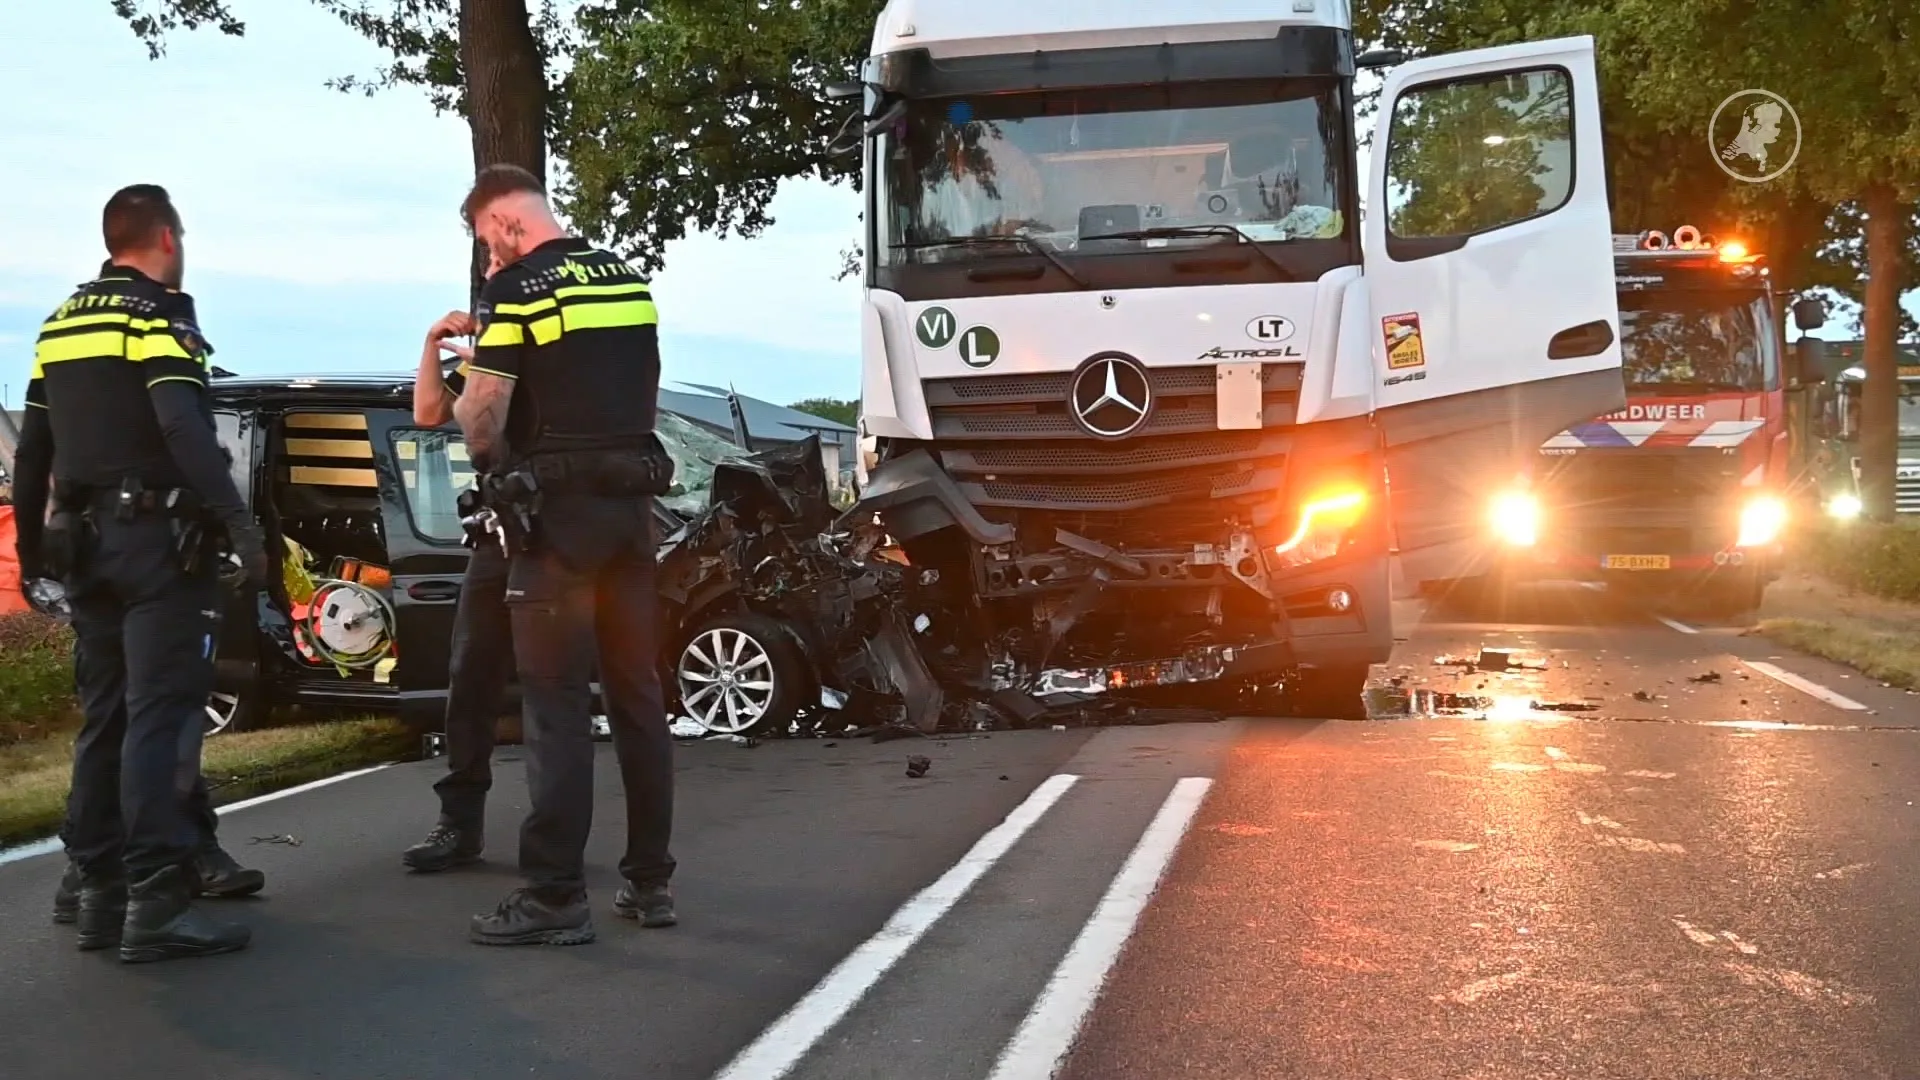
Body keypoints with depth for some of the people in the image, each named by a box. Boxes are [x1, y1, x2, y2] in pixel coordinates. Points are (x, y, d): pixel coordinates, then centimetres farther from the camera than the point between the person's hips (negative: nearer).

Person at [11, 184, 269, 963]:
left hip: (86, 541, 8)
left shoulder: (60, 324, 16)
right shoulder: (159, 314, -8)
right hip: (156, 538, -8)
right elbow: (186, 431, -22)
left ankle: (101, 893, 14)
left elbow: (32, 447, 18)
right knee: (160, 717, -10)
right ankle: (155, 905, -13)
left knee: (104, 718, 11)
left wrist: (32, 542, 25)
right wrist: (239, 525, -26)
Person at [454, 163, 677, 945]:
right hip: (631, 499, 7)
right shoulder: (628, 279, 12)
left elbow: (481, 416, -12)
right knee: (637, 692, 11)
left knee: (557, 702, -4)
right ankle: (649, 879, 17)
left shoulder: (516, 289, -9)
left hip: (557, 507, -7)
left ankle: (555, 897, -2)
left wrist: (476, 431, 8)